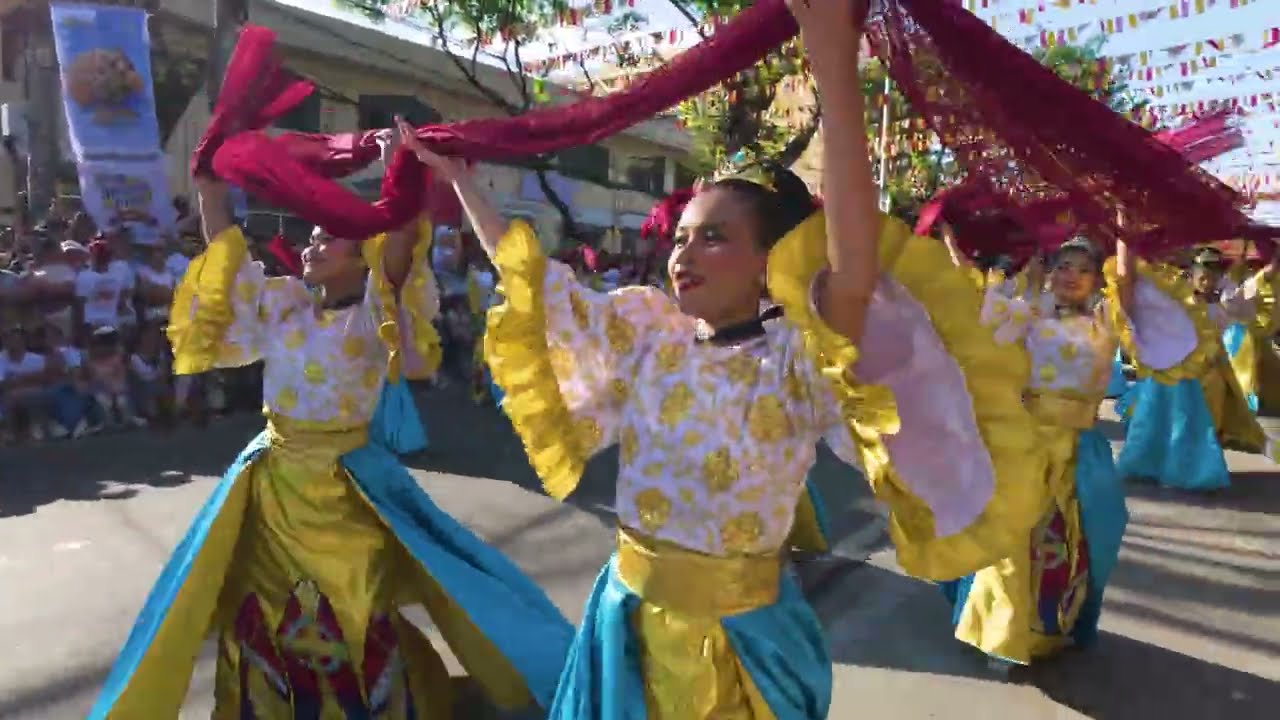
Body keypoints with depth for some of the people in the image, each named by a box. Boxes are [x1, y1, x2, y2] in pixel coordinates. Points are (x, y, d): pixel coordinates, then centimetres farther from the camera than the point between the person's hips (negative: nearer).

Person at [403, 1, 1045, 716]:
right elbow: (527, 278, 5)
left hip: (740, 638, -4)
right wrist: (457, 175, 9)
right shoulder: (645, 332, -2)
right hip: (630, 621, 4)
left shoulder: (798, 359, -17)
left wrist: (835, 65, -43)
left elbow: (855, 270, -37)